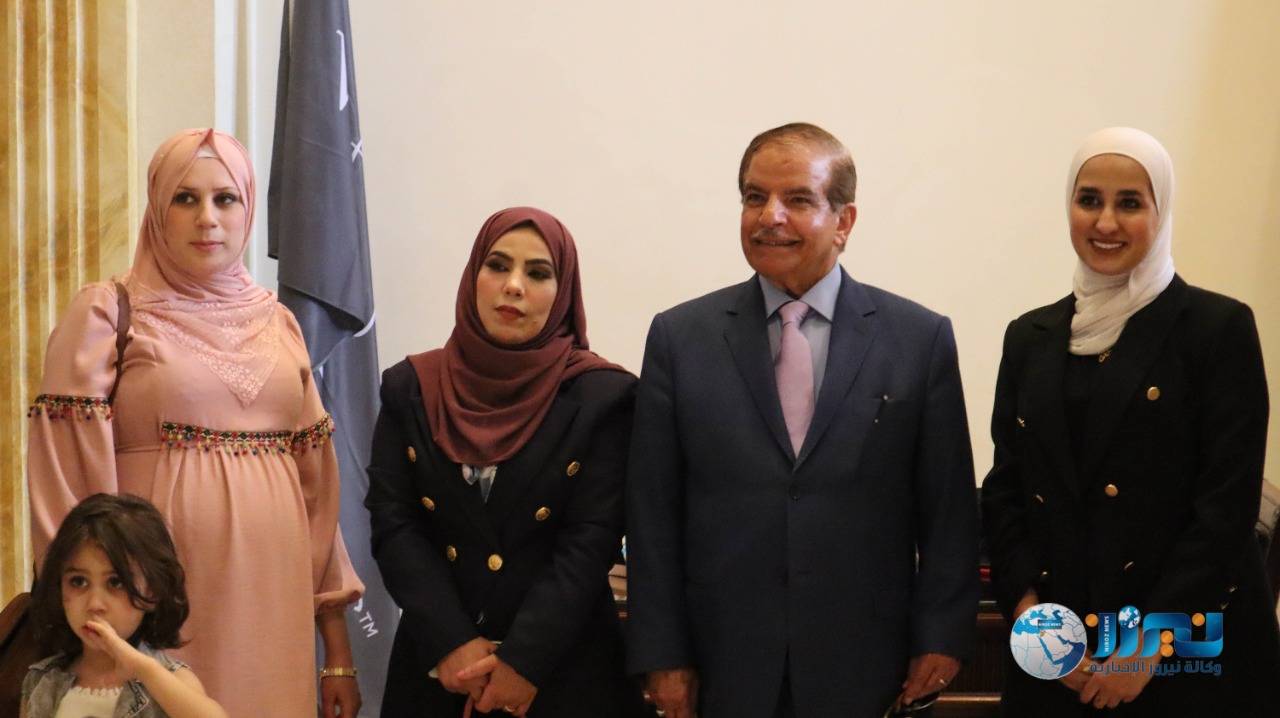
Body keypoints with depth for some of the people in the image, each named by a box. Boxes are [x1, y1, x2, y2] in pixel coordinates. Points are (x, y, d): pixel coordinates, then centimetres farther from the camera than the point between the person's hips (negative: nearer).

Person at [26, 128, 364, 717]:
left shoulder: (277, 322, 11)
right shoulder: (104, 313, -1)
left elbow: (317, 485, 11)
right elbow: (71, 484, -6)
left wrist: (338, 653, 9)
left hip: (274, 600, 4)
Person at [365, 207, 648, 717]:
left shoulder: (601, 395, -6)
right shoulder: (411, 387, 3)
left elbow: (591, 541, -11)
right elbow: (393, 523, -3)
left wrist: (523, 661, -16)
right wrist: (453, 643, -13)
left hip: (563, 669, -2)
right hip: (436, 668, 2)